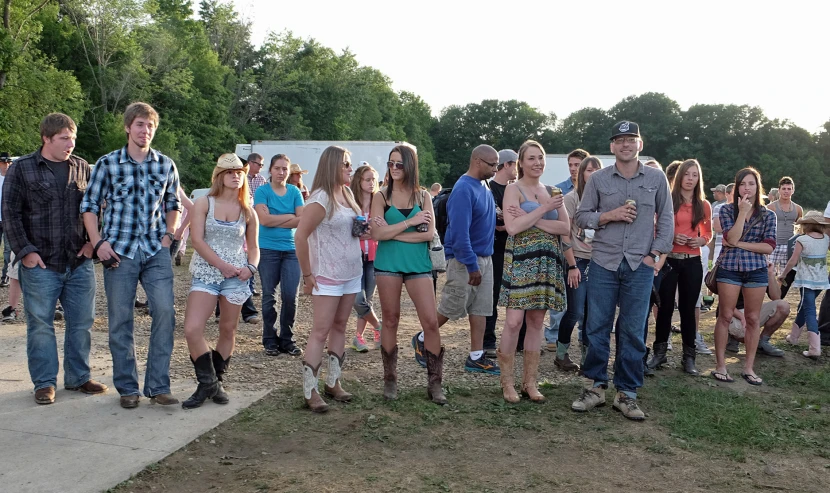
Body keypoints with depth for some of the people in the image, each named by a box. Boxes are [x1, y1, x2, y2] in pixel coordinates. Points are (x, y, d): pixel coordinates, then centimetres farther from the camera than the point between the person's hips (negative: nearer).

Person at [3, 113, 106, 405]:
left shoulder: (82, 168, 9)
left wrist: (92, 241, 3)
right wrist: (25, 251, -9)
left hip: (80, 262, 3)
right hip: (40, 263, -3)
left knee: (82, 323, 8)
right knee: (40, 324, 4)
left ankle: (78, 377, 21)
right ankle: (44, 383, 15)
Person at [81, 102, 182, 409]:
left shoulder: (165, 165, 7)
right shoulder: (107, 164, 1)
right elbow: (89, 206, 6)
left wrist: (168, 235, 4)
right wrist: (98, 243, -4)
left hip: (156, 251, 2)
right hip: (119, 252, -1)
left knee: (165, 312, -7)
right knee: (120, 320, 4)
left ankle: (158, 386, 4)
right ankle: (127, 388, 18)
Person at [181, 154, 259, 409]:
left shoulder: (247, 211, 9)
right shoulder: (203, 203, 1)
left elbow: (253, 247, 14)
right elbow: (197, 240, -8)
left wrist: (251, 267, -7)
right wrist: (222, 265, -16)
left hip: (237, 276, 2)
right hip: (206, 274, -2)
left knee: (228, 330, 7)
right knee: (192, 329, -13)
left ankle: (216, 381, 23)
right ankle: (207, 383, 3)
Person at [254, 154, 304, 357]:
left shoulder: (295, 192, 8)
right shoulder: (262, 191, 0)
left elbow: (302, 220, -4)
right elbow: (264, 219, -13)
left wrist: (275, 220, -10)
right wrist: (290, 217, -6)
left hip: (292, 249, 2)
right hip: (268, 250, -2)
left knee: (290, 296, -2)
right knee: (269, 296, 4)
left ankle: (287, 339, 11)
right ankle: (270, 340, 14)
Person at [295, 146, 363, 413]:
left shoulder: (347, 193, 8)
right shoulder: (321, 198, -16)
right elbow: (300, 236, -18)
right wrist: (307, 275, -15)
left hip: (352, 273, 8)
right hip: (327, 276, -7)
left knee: (340, 327, 12)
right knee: (320, 331, -4)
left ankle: (333, 382, 22)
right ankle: (310, 391, 3)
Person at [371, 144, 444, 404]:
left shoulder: (422, 197, 6)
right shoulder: (381, 196, 3)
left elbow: (429, 233, -7)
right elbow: (377, 233, -10)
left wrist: (392, 232, -11)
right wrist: (411, 221, -13)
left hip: (418, 264, 1)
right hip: (388, 264, -1)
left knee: (431, 322, -5)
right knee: (390, 321, 6)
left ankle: (435, 383, 6)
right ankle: (390, 379, 19)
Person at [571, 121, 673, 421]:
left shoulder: (656, 179, 6)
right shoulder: (598, 179, 4)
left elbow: (666, 219, 9)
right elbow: (581, 216, 6)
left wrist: (656, 253, 0)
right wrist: (609, 215, -9)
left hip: (640, 266, 0)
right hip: (603, 263, 0)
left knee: (633, 332, 4)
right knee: (597, 327, 4)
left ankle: (626, 394, 15)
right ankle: (595, 387, 17)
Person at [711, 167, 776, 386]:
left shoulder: (768, 215, 5)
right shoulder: (727, 210, 1)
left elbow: (769, 247, -4)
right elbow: (731, 239, -13)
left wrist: (740, 244, -10)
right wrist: (742, 212, -15)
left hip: (756, 270, 2)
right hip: (729, 268, -2)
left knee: (753, 319, 5)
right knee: (725, 316, 0)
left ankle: (749, 368, 14)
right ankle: (720, 366, 7)